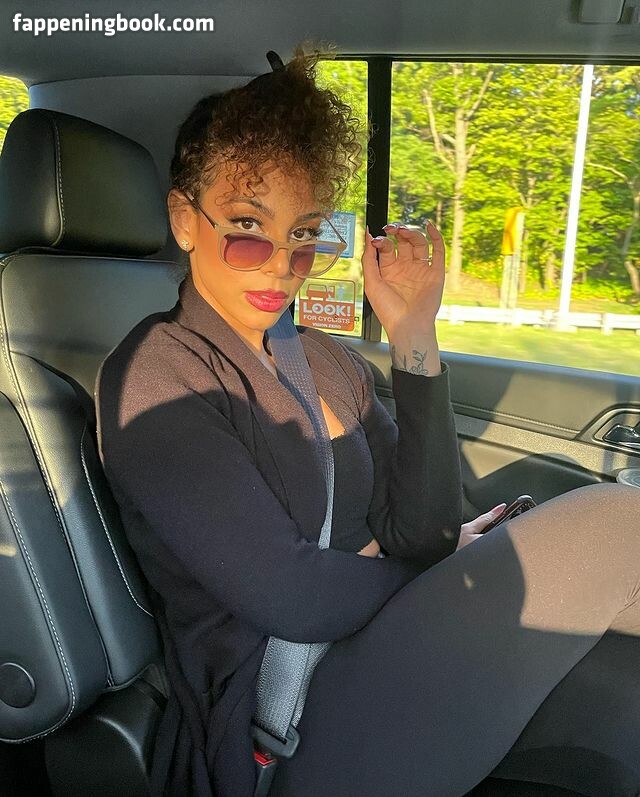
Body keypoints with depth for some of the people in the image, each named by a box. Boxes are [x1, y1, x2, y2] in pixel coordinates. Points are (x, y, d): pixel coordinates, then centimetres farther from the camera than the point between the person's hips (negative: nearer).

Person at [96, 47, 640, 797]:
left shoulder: (329, 361, 5)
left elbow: (420, 538, -5)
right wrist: (467, 569, -4)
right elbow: (291, 597, -20)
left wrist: (413, 340, -12)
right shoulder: (156, 376, -13)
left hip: (380, 652, 6)